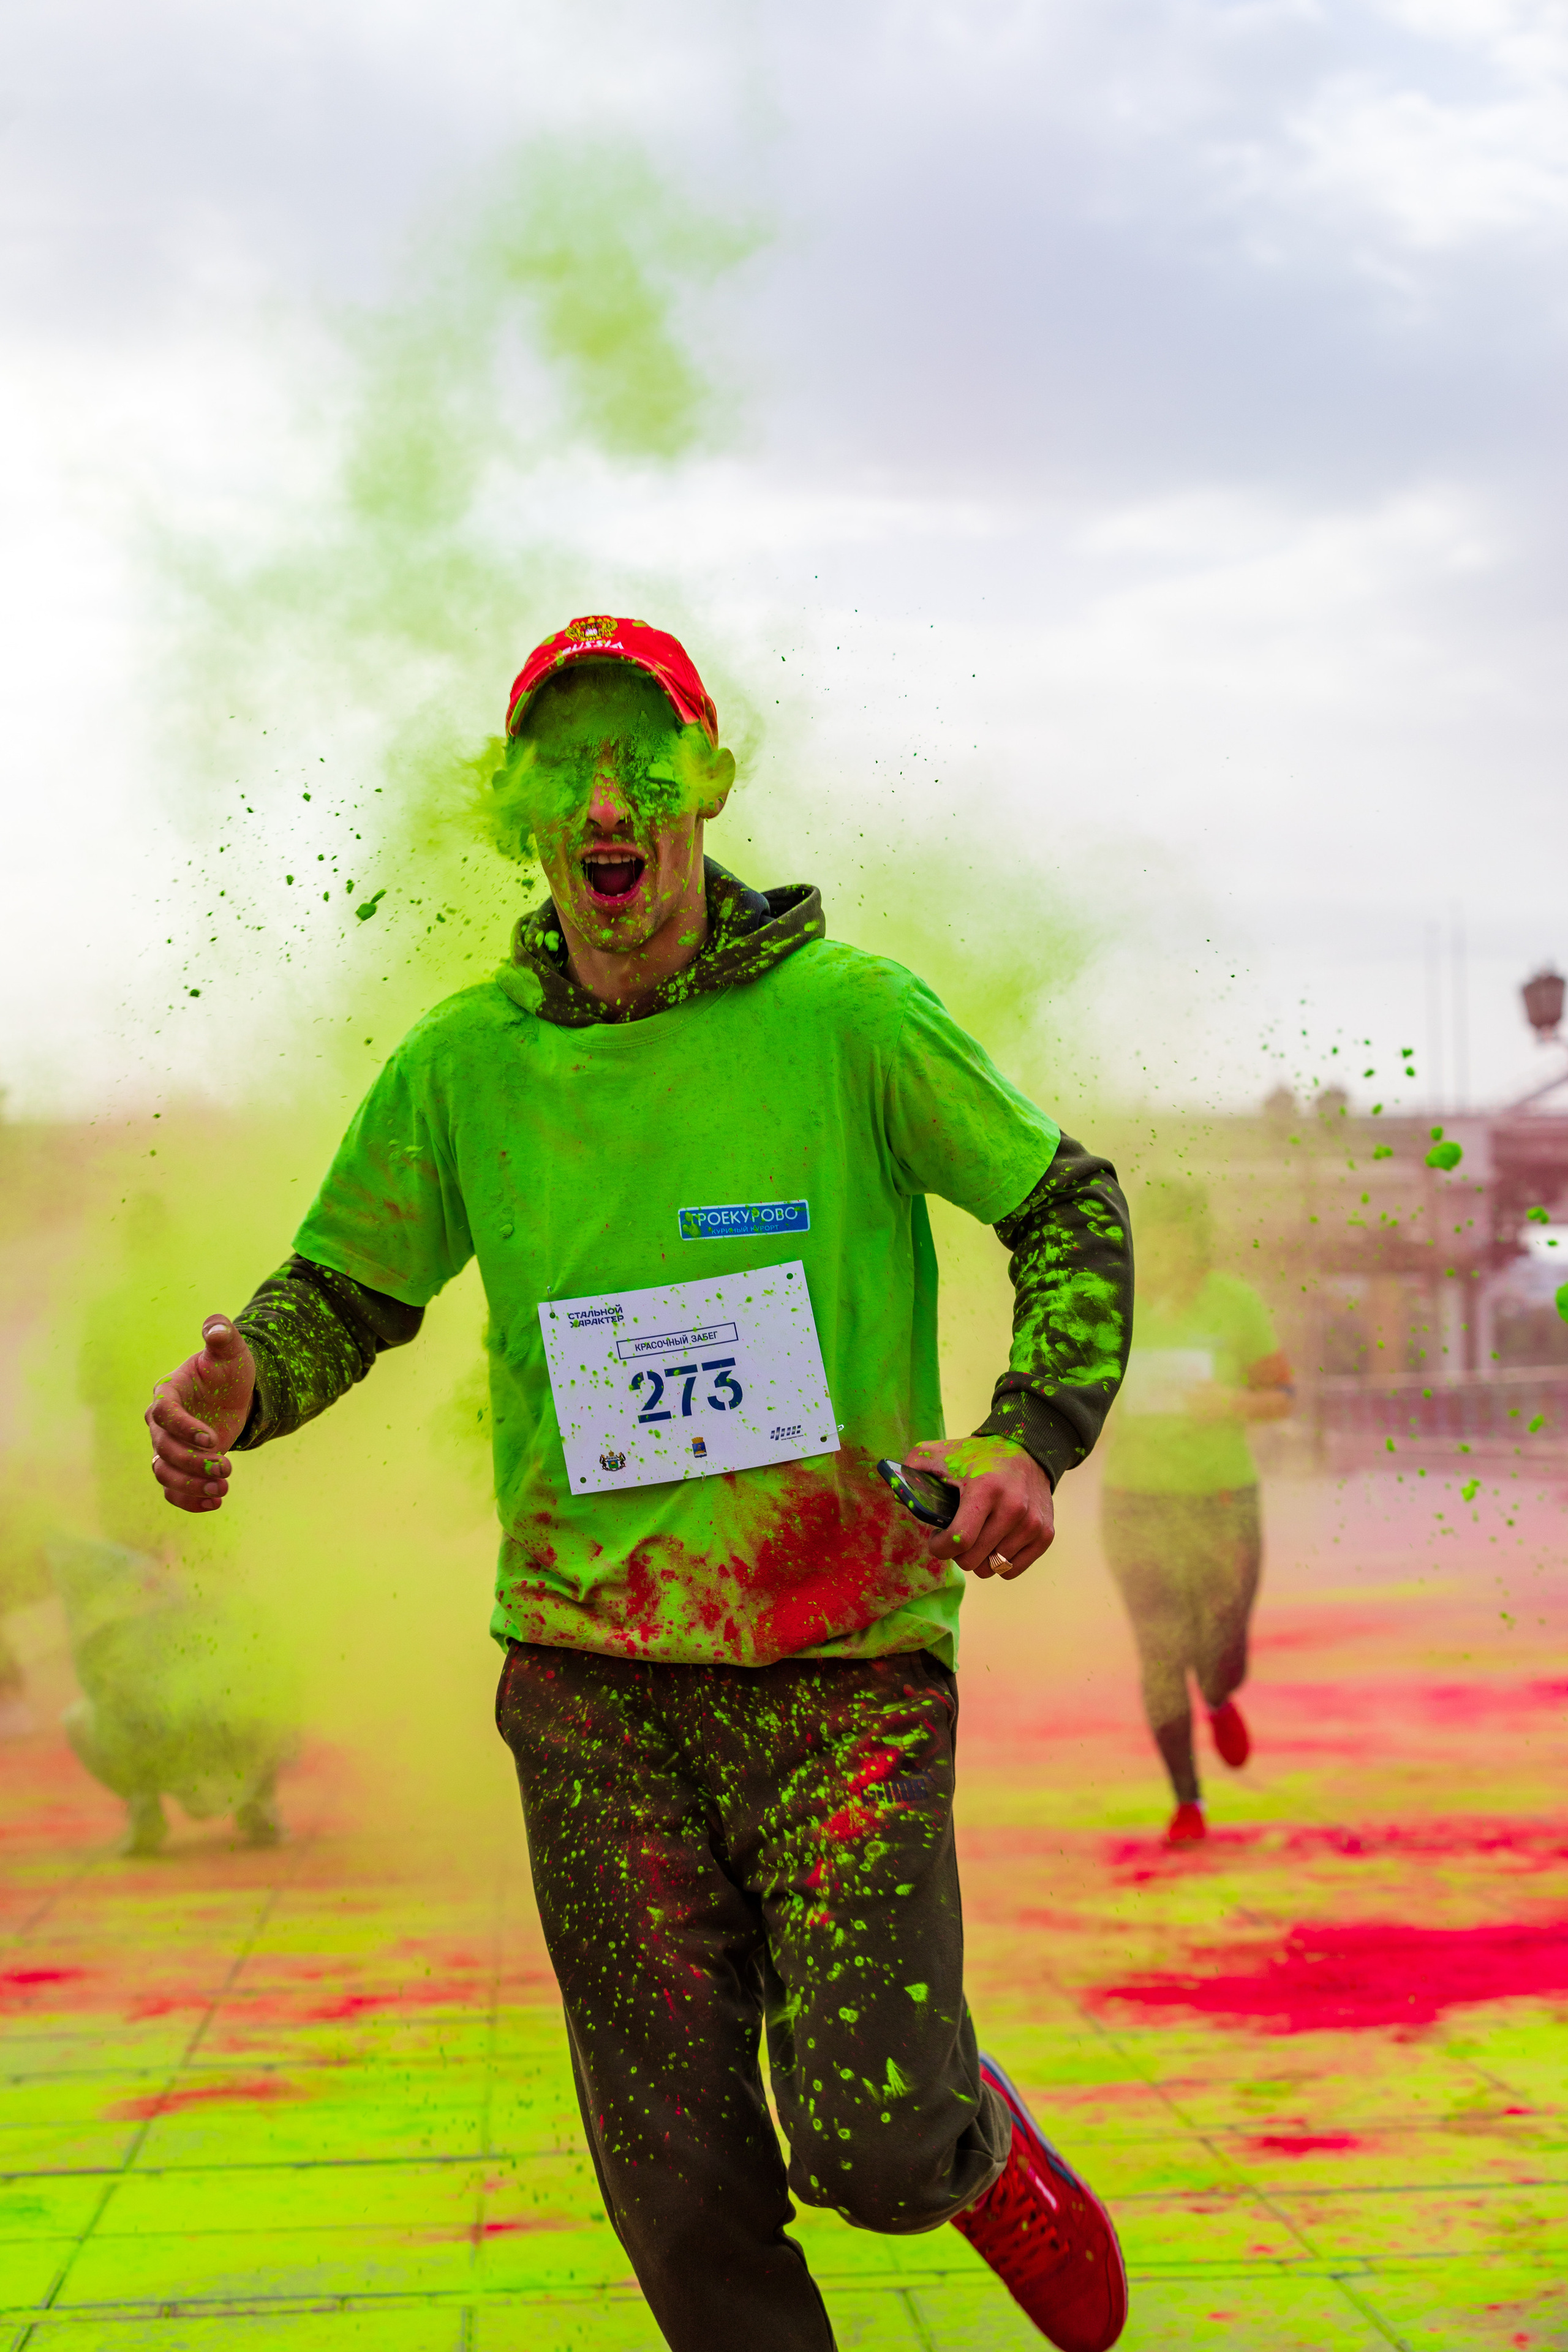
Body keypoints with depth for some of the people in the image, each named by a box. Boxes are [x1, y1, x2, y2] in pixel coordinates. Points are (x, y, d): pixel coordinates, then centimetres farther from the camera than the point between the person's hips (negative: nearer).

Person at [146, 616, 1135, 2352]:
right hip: (593, 1679, 3)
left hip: (847, 1656, -2)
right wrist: (241, 1387, -9)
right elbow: (343, 1290, 13)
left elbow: (1074, 1212, 4)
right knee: (682, 2183, 7)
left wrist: (1031, 1436, -12)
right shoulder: (463, 1063, 2)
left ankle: (979, 2142, 28)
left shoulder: (848, 1016, -6)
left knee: (875, 2153, -9)